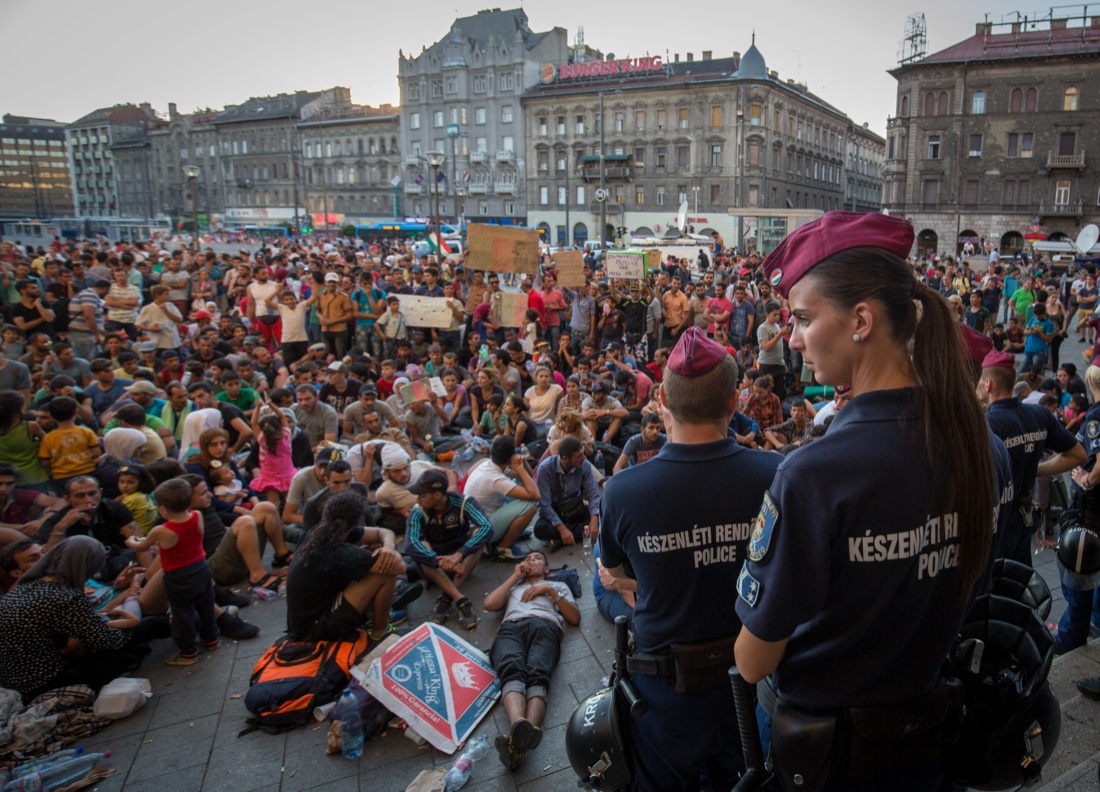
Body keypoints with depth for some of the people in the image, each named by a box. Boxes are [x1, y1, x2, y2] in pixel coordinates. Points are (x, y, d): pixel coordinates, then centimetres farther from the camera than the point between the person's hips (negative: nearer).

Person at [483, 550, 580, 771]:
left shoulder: (557, 585, 40)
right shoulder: (512, 587, 45)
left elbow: (575, 618, 22)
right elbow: (489, 604, 23)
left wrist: (550, 591, 13)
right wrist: (515, 577, 30)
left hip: (544, 626, -1)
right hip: (510, 628, 2)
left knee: (537, 675, -37)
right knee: (512, 671, -37)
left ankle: (519, 740, -65)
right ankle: (519, 725, -67)